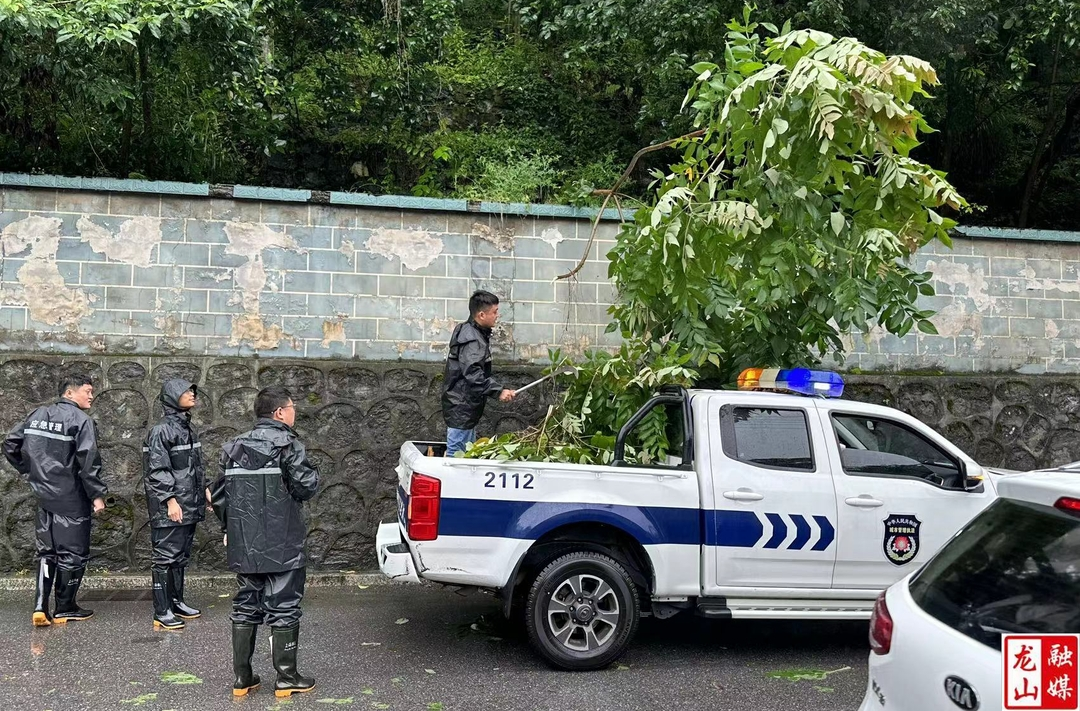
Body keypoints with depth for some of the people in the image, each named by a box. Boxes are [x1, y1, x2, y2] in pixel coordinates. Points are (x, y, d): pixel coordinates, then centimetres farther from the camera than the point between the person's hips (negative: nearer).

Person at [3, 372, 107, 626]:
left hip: (43, 495, 7)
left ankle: (40, 607, 6)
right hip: (72, 499, -7)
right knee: (72, 553, 6)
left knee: (46, 551, 15)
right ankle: (65, 609, 14)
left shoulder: (37, 415, 8)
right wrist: (97, 495, -13)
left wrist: (31, 471, 19)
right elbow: (88, 462, -19)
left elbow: (10, 446, 12)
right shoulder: (81, 420, -14)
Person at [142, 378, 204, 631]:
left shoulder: (188, 429, 16)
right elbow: (157, 471, -17)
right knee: (165, 558, -4)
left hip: (189, 507, 9)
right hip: (169, 508, -9)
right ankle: (162, 612, 1)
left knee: (181, 556, 16)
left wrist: (201, 498, 22)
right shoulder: (161, 431, -12)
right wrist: (170, 500, -21)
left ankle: (177, 602, 27)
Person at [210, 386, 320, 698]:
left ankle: (242, 678, 19)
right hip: (281, 546, -6)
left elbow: (218, 495, 11)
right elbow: (306, 487, -17)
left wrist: (230, 528, 21)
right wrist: (312, 470, 4)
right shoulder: (287, 444, -11)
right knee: (283, 607, 3)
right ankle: (286, 678, 10)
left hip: (244, 546, 6)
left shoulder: (234, 447, 9)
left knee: (246, 606, 14)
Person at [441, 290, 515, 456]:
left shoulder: (477, 334, 12)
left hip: (467, 405, 11)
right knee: (457, 454, -6)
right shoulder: (471, 340, -21)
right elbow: (473, 374, -31)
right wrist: (498, 391, -32)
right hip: (461, 407, -11)